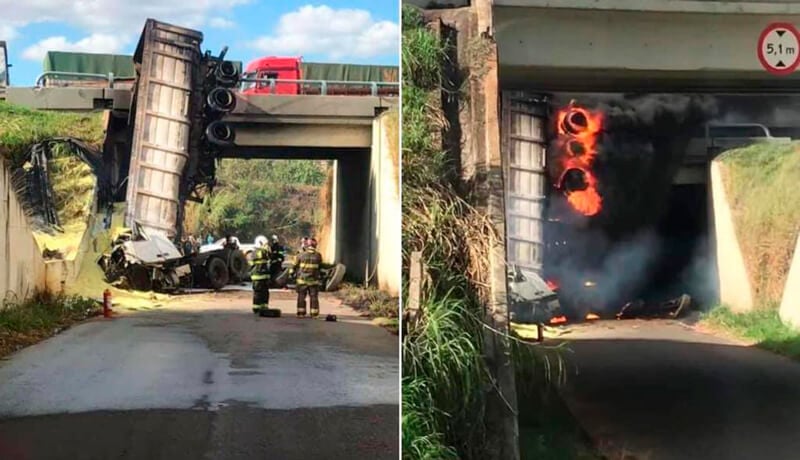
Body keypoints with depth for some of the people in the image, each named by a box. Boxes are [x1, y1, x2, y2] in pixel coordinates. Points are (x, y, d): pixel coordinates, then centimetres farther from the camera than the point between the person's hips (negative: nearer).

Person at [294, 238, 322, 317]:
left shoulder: (301, 255, -8)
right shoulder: (318, 256, -6)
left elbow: (295, 266, 3)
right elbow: (320, 266, 8)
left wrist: (297, 273, 21)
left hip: (302, 279, 0)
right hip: (314, 280, 0)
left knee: (301, 296, 8)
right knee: (314, 297, 7)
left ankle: (301, 313, 7)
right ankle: (314, 314, 7)